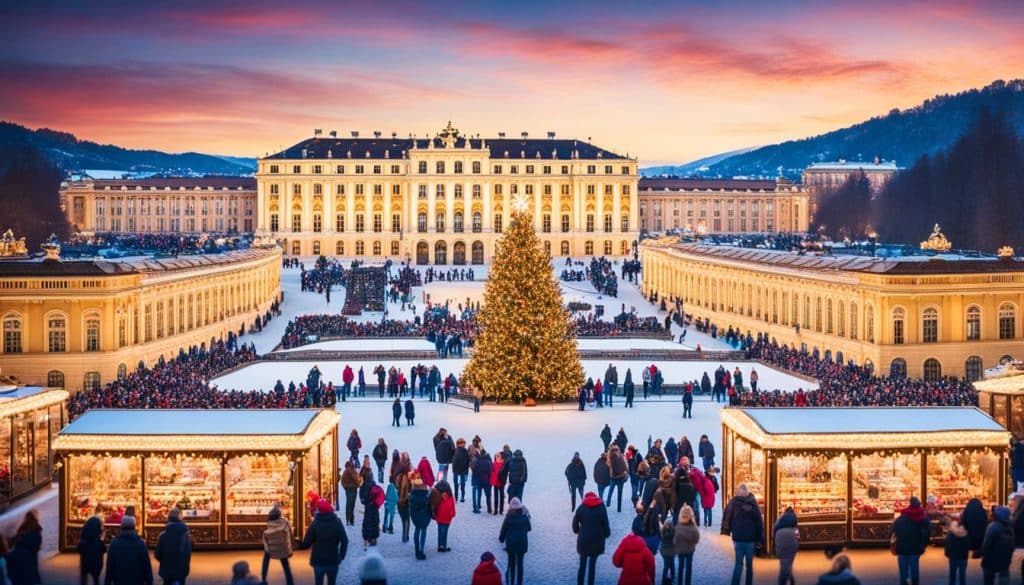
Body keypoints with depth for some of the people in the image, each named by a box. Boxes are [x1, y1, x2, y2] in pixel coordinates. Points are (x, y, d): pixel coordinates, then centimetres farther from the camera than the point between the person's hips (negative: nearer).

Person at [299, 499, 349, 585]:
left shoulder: (315, 523, -8)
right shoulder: (337, 522, -4)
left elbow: (306, 543, -8)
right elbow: (344, 540, -11)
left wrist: (300, 545, 13)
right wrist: (342, 555, -1)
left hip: (318, 560, -1)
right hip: (333, 560, 1)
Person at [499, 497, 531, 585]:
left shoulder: (508, 518, -12)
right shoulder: (525, 517, -8)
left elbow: (503, 530, -5)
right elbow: (528, 528, 6)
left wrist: (501, 538, 13)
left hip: (511, 544, -1)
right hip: (522, 544, 1)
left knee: (511, 563, 14)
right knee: (520, 563, 10)